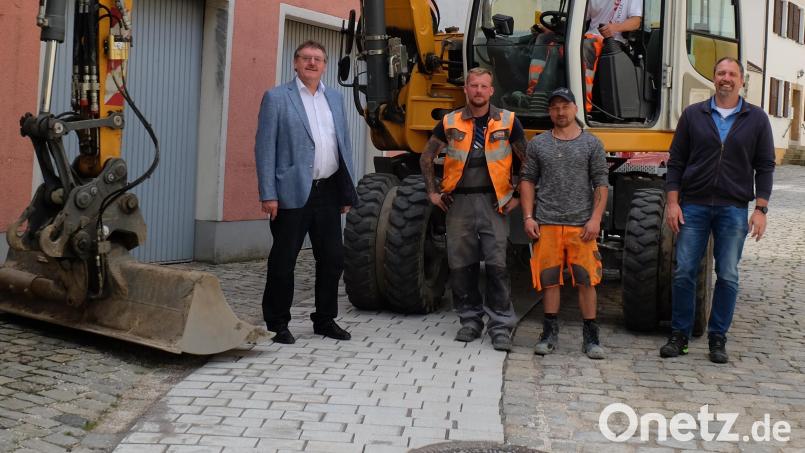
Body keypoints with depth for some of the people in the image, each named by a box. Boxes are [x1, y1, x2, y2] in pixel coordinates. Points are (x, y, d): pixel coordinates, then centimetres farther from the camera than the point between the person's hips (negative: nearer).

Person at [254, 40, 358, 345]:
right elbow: (265, 148, -6)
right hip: (293, 193, -5)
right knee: (283, 262, 3)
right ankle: (277, 324, 14)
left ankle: (325, 320, 25)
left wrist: (348, 192, 11)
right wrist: (268, 195, -13)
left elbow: (344, 145, 15)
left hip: (328, 192, 5)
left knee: (333, 259, 10)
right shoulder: (276, 98, -1)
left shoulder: (334, 98, 14)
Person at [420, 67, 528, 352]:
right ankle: (470, 320, 20)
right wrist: (432, 192, 10)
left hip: (492, 202, -2)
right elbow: (426, 157, 16)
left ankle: (501, 326, 0)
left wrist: (518, 197, 5)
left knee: (497, 265, -6)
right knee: (460, 265, 6)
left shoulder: (507, 122, 2)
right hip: (459, 202, 2)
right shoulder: (450, 123, 6)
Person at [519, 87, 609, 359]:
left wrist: (595, 219, -6)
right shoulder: (538, 144, 11)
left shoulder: (591, 144, 7)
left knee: (586, 281, -1)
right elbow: (527, 180, 11)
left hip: (581, 225, -1)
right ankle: (550, 333, 16)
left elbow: (601, 184, 4)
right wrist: (528, 217, 1)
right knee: (549, 280, 5)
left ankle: (590, 337, 8)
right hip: (547, 224, 1)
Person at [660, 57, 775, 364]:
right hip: (693, 206, 0)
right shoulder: (693, 115, 7)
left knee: (728, 276, 2)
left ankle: (718, 338, 14)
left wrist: (761, 209, -3)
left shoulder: (757, 120, 7)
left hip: (733, 209, 0)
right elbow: (676, 162, 6)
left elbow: (765, 167, 6)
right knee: (684, 272, 1)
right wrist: (672, 202, -2)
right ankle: (679, 335, 13)